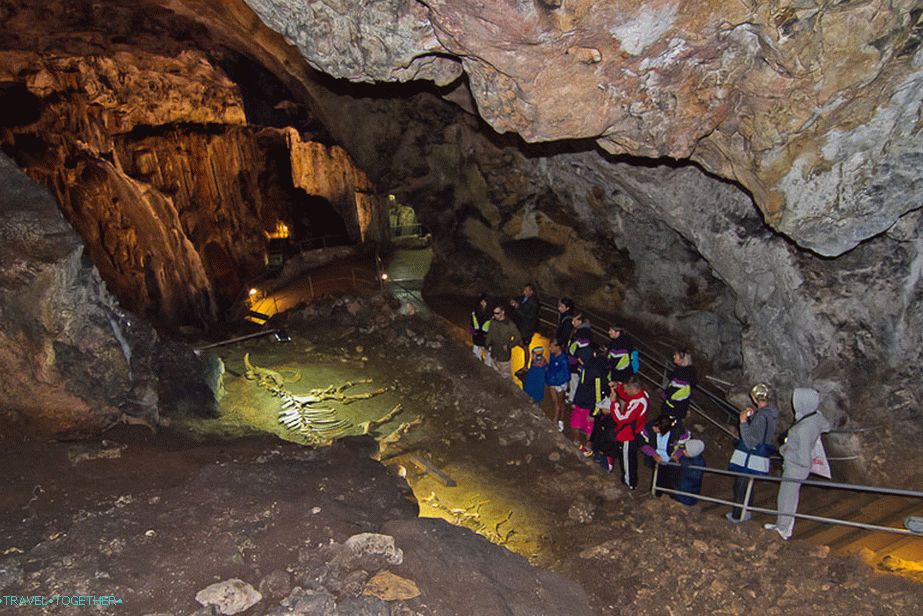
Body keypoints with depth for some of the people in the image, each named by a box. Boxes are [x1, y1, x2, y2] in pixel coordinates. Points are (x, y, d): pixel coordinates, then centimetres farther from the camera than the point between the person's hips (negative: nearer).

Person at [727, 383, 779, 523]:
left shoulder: (761, 417, -28)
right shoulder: (773, 410, 0)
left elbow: (750, 442, -26)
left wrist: (743, 422, -27)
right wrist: (752, 415, 5)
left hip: (750, 458, -9)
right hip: (761, 456, 9)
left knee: (740, 486, 9)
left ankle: (737, 515, 23)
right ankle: (746, 512, 38)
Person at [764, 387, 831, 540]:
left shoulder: (802, 429, -38)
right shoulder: (817, 416, -14)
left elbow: (804, 459, -31)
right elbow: (826, 427, 11)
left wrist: (784, 450, -16)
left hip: (795, 469, -8)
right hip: (799, 467, 8)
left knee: (786, 499, 16)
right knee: (791, 495, 26)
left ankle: (784, 530, 38)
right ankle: (783, 525, 47)